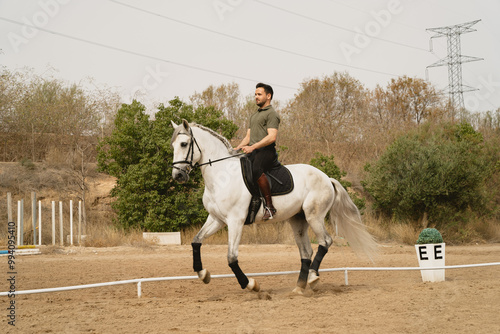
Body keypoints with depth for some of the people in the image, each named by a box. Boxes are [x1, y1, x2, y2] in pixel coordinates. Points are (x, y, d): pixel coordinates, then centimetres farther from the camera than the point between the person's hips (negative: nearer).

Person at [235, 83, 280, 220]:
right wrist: (237, 148, 9)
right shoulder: (254, 116, 29)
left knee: (256, 170, -36)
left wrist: (252, 147, -22)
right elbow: (248, 137, 29)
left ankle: (269, 206, -33)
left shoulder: (272, 114, 0)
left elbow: (272, 137, -14)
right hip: (252, 152, 9)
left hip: (266, 151, -9)